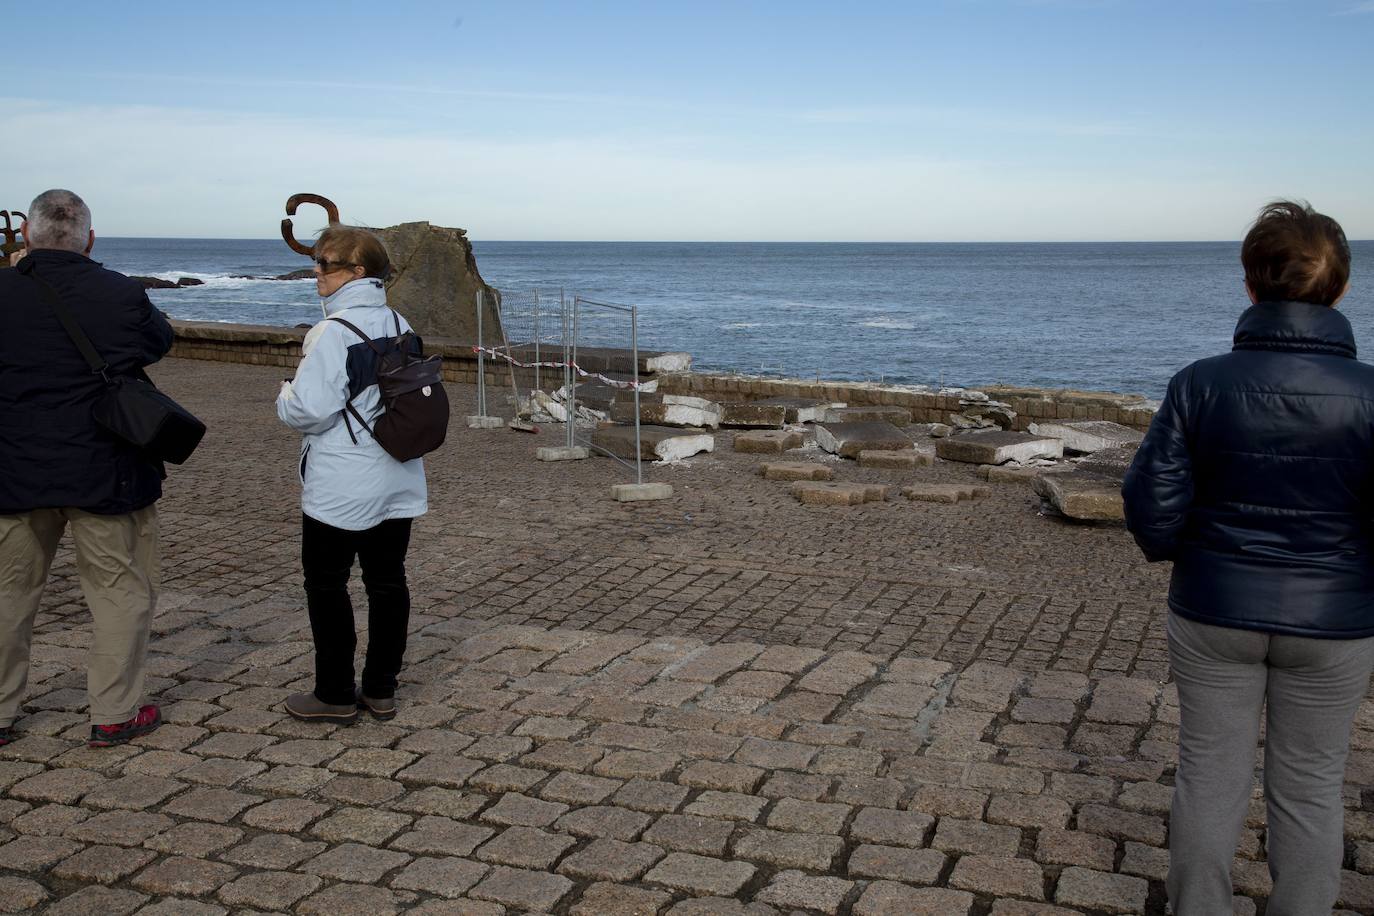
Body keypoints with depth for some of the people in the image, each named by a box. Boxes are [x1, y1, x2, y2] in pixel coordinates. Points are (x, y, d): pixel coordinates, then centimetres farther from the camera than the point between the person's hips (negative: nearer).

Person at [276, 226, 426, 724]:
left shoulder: (334, 332, -18)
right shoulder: (400, 326, 7)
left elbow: (310, 410, -21)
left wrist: (287, 394, -1)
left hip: (341, 490, -7)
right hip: (398, 482, 8)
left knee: (326, 585, 6)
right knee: (387, 580, 11)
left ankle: (335, 696, 13)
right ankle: (380, 690, 20)